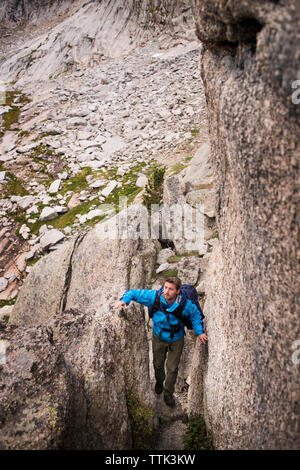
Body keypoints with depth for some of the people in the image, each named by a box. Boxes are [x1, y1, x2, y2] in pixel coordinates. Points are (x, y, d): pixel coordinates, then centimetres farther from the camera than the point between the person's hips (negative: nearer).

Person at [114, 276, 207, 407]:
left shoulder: (185, 304, -29)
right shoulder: (154, 297, -29)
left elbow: (195, 314, -6)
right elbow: (134, 292, -21)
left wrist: (199, 332, -11)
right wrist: (124, 300, -40)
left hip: (176, 340, -1)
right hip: (159, 337, 1)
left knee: (172, 368, 11)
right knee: (158, 364, 23)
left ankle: (168, 394, 38)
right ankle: (159, 381, 58)